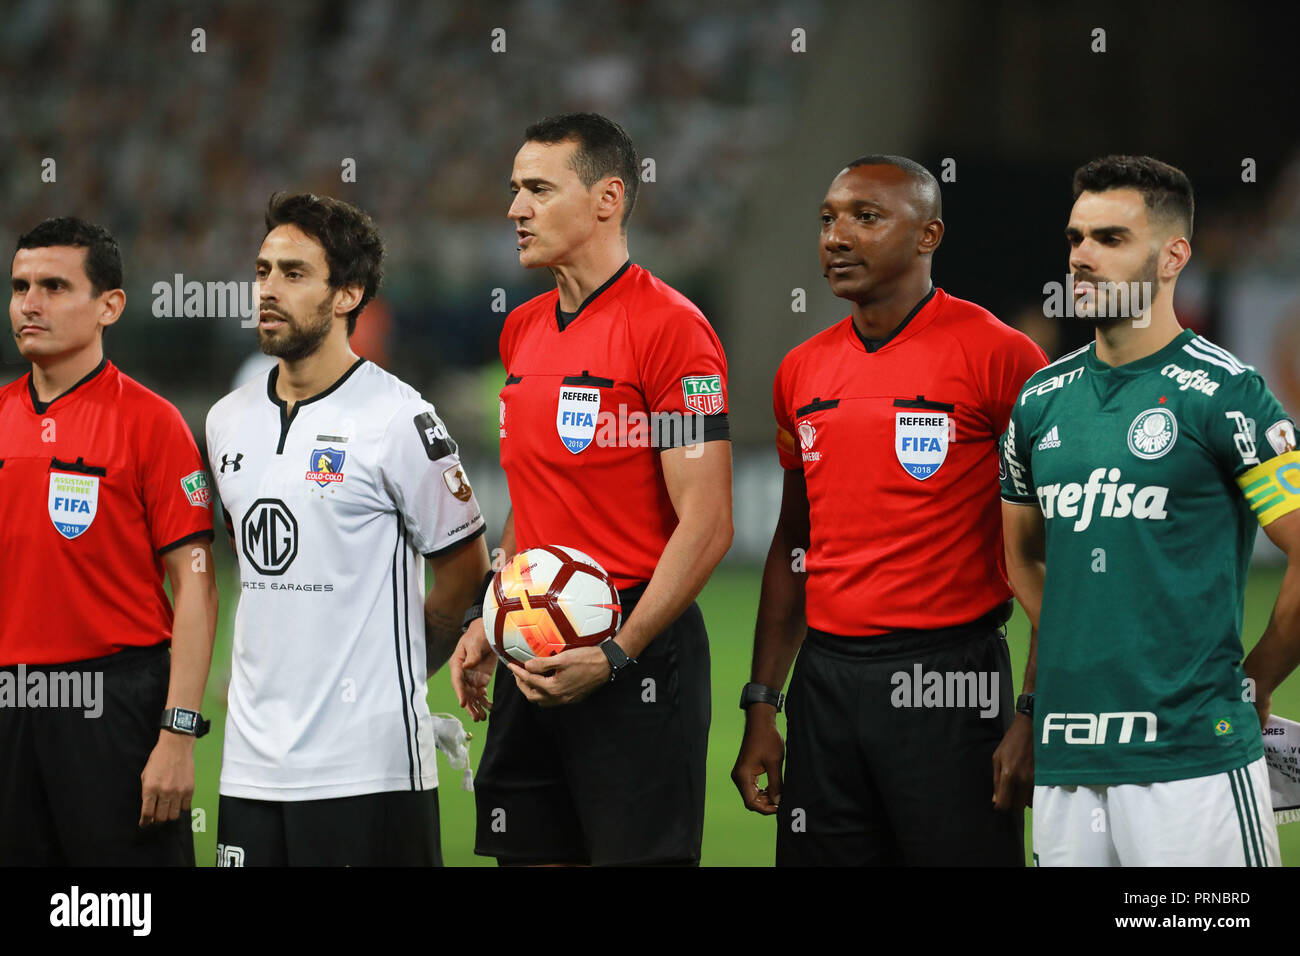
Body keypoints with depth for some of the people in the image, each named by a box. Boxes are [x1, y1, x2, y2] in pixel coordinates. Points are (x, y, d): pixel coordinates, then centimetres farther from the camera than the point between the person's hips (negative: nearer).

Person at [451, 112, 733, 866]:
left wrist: (615, 656, -19)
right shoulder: (524, 331, 14)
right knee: (530, 854, 8)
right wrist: (490, 622, 13)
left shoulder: (669, 327, -11)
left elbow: (706, 526, -15)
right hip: (534, 657, 8)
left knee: (638, 851, -5)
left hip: (637, 652, -8)